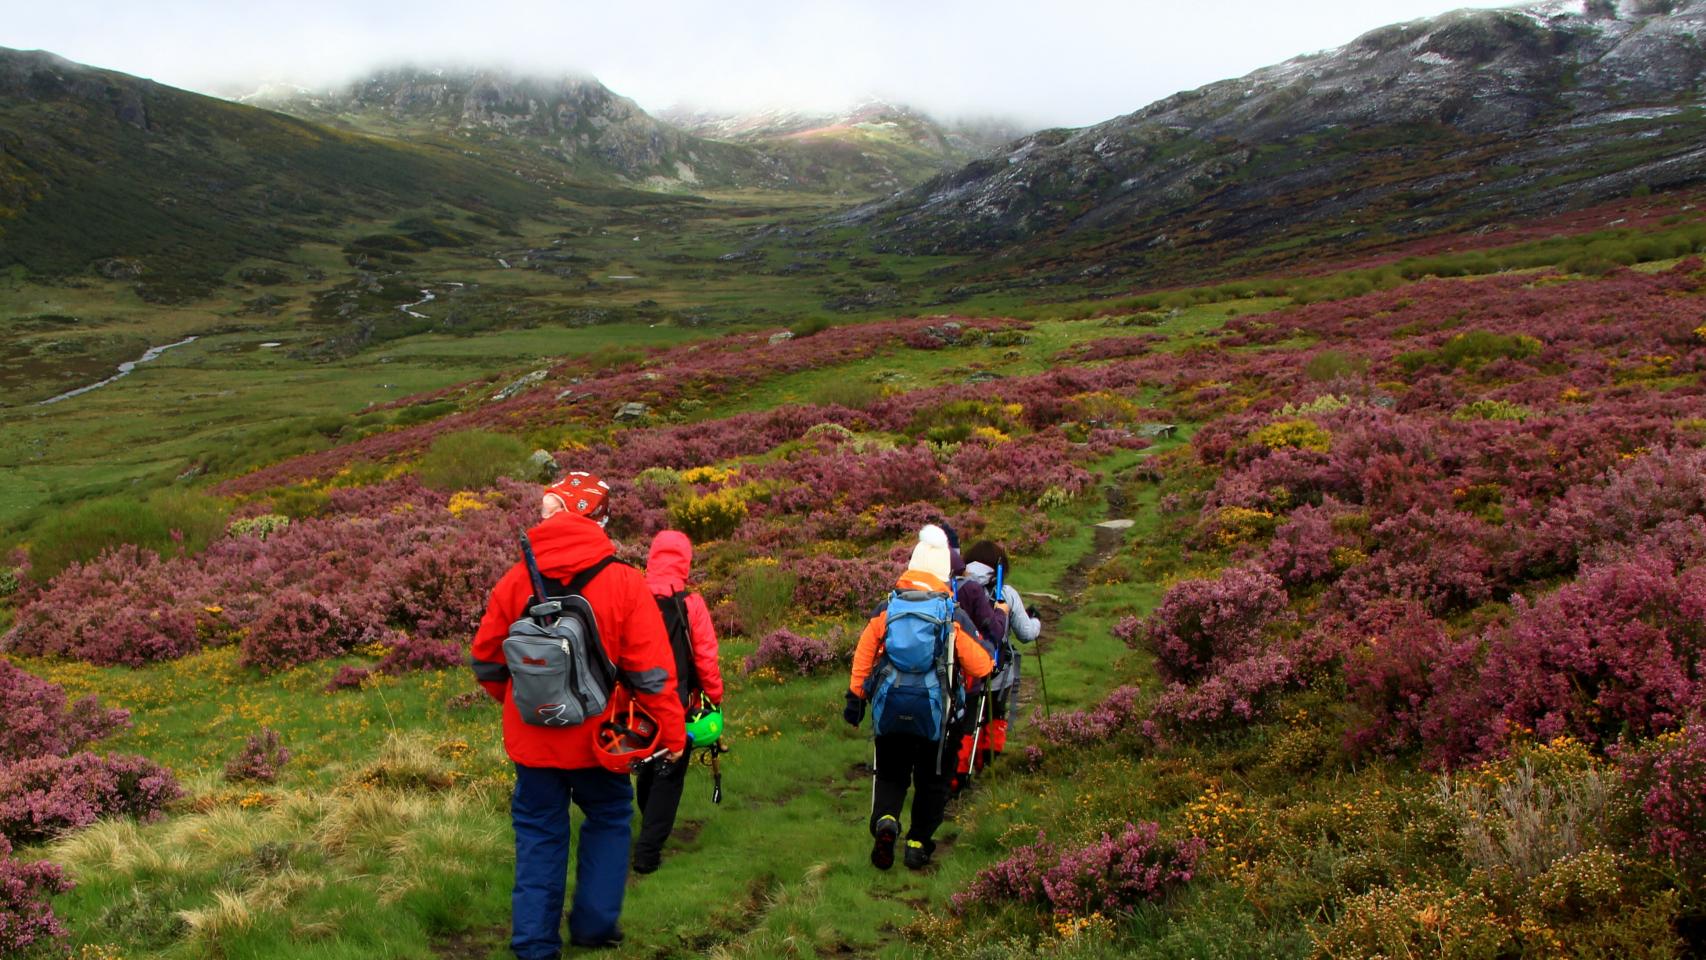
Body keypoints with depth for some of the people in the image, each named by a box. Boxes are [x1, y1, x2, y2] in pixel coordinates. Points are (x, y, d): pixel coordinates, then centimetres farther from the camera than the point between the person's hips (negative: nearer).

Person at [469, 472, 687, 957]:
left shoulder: (515, 581, -6)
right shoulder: (623, 582, -12)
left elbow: (486, 662, 5)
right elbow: (651, 671, -12)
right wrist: (672, 732, -2)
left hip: (532, 737, 1)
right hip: (597, 738, -1)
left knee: (539, 832, 14)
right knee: (608, 820, 20)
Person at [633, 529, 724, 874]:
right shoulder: (691, 604, -13)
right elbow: (706, 659, -11)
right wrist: (715, 698, 2)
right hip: (678, 704, -4)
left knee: (647, 769, 23)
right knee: (669, 776, 5)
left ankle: (649, 830, 40)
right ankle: (648, 852, 3)